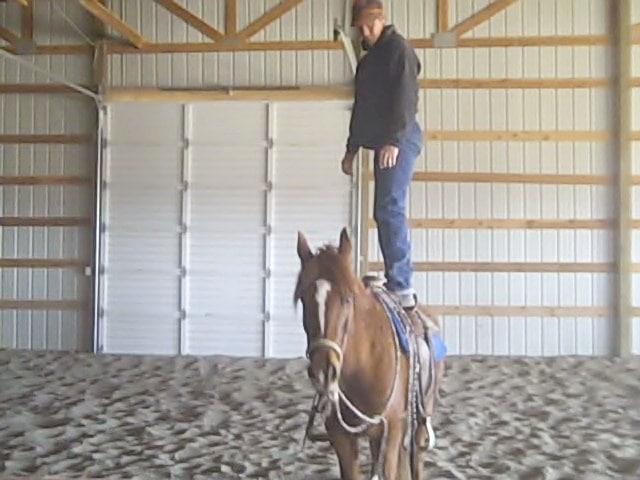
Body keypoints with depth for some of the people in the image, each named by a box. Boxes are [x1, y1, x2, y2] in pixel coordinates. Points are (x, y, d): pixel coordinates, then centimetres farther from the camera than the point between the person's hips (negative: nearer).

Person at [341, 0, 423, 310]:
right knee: (385, 212, 8)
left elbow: (405, 98, -15)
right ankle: (398, 282, 14)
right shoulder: (368, 60, 23)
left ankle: (402, 287, -17)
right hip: (381, 142, 9)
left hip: (398, 141, -9)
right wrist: (351, 149, 25)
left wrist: (394, 140, -22)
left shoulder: (398, 49, -3)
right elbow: (361, 108, 27)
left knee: (390, 209, -16)